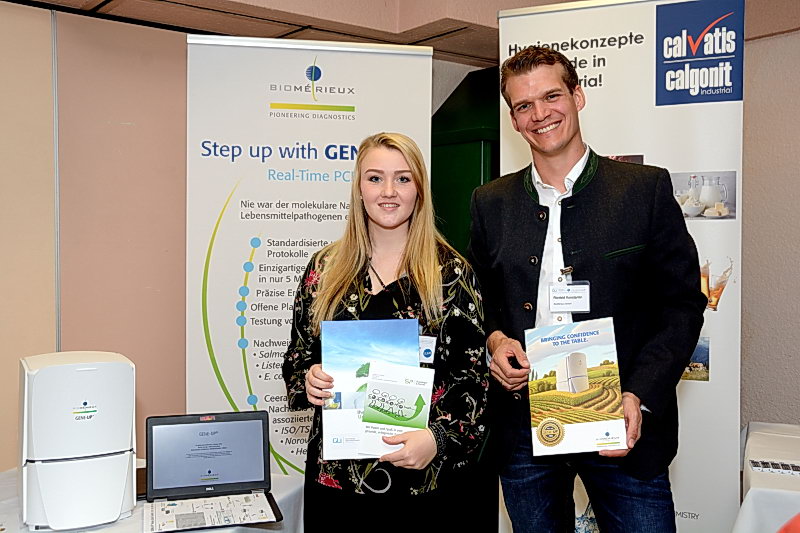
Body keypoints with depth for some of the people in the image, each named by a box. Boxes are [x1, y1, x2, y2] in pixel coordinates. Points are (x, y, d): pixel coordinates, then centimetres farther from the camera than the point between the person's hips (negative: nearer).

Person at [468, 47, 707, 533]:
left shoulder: (647, 189, -2)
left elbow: (683, 304, -3)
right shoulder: (491, 202, 6)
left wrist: (640, 396, -15)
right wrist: (494, 340, -7)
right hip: (522, 430, 3)